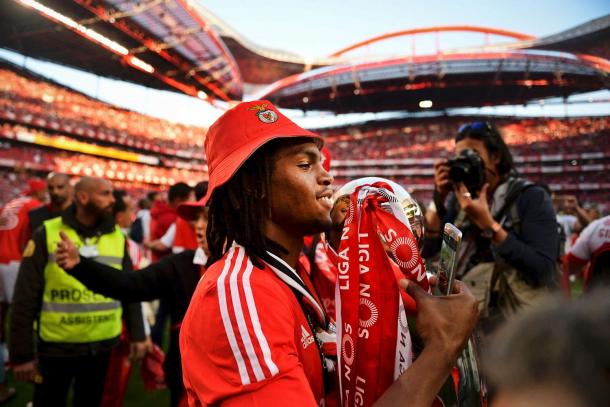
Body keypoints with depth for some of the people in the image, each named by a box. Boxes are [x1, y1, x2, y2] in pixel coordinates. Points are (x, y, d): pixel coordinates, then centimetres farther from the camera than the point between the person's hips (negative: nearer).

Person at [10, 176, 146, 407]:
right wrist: (22, 354, -8)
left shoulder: (118, 237, 2)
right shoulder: (47, 235, -9)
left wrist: (137, 334, 4)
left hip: (103, 347, 3)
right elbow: (25, 299, -8)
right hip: (55, 347, -2)